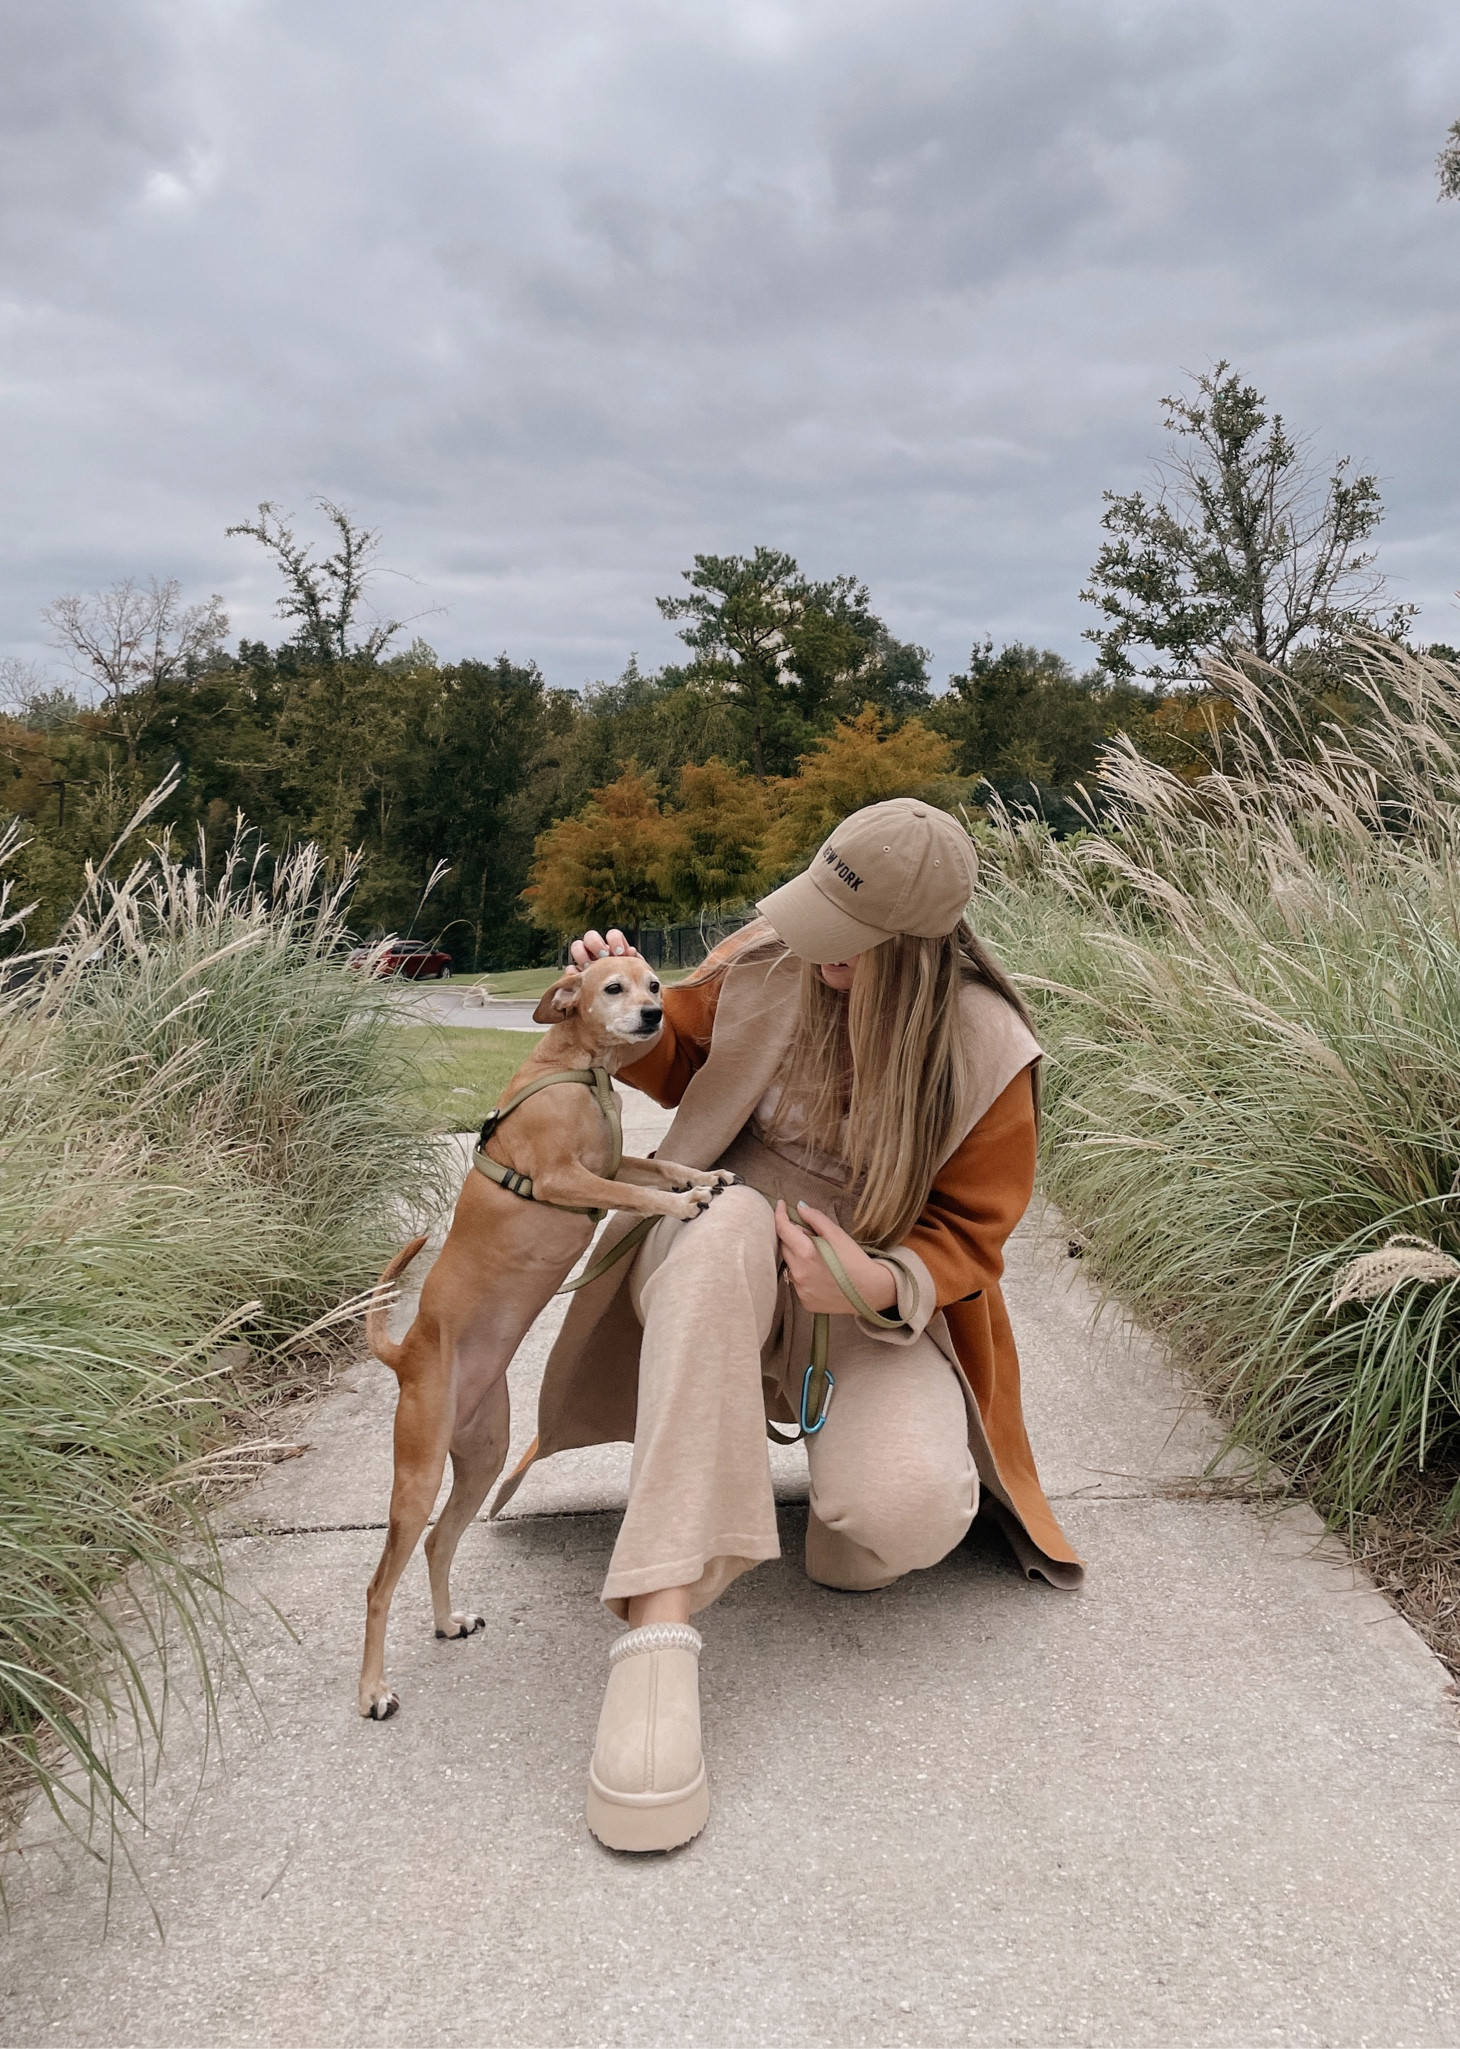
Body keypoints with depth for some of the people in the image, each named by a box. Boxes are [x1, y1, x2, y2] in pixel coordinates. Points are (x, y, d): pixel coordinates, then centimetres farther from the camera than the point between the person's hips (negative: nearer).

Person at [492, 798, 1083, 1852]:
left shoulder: (986, 1051, -12)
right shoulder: (768, 960, -7)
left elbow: (968, 1236, -5)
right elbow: (675, 1056, 12)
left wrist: (882, 1283, -27)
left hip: (877, 1300, -1)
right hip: (725, 1257, 2)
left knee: (906, 1512, -32)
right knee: (726, 1219, -39)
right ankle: (659, 1629, -43)